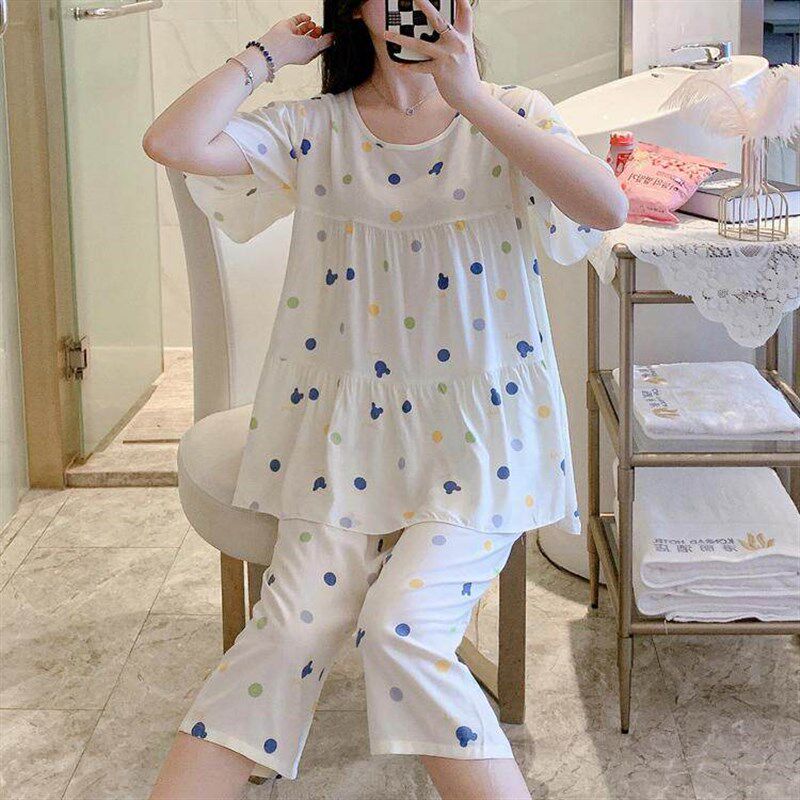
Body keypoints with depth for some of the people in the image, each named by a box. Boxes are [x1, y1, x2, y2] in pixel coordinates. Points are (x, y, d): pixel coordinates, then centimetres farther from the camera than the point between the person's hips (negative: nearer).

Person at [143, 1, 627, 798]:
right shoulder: (316, 129, 6)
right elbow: (172, 143, -8)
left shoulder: (508, 115, 3)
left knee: (402, 627, -22)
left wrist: (472, 99, -19)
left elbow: (607, 207, -17)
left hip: (478, 431, -1)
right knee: (294, 626, -17)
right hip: (352, 428, 1)